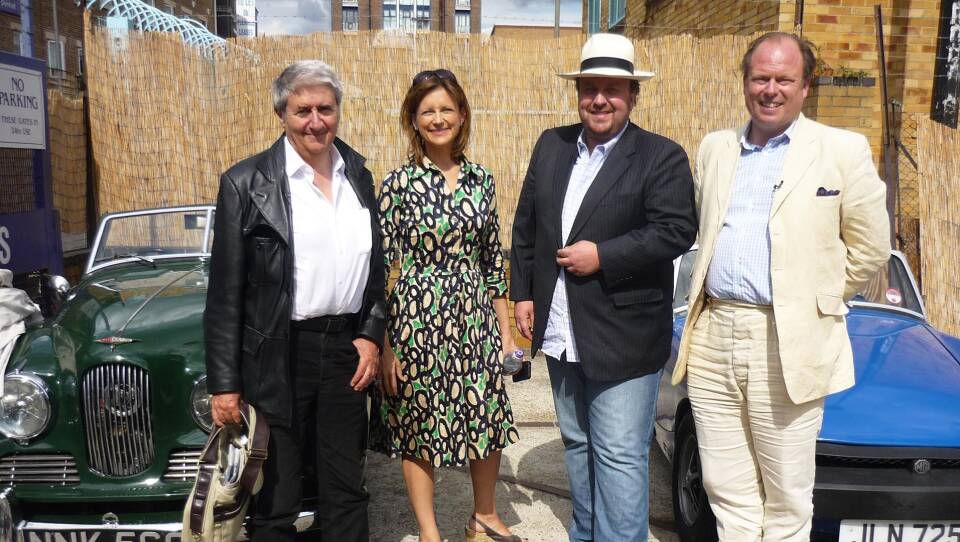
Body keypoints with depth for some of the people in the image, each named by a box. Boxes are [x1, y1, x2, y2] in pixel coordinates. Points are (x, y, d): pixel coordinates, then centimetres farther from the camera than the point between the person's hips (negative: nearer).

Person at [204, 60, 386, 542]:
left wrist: (371, 334, 2)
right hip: (277, 358, -4)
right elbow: (225, 292, -7)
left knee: (346, 490, 17)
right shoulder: (246, 182, -6)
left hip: (348, 351, 4)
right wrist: (224, 384, -8)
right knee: (276, 502, 10)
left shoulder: (358, 177, 7)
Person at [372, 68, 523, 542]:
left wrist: (505, 327, 10)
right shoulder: (398, 184, -7)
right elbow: (380, 267, -6)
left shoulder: (481, 180, 5)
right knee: (419, 429, 9)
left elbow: (493, 259, 10)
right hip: (417, 317, -4)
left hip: (476, 317, 4)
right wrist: (385, 345, -8)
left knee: (489, 422, 13)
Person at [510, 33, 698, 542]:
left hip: (622, 337, -6)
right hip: (560, 330, 6)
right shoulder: (550, 145, 8)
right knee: (577, 444, 20)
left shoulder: (662, 156, -7)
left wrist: (602, 255, -21)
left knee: (619, 457, 0)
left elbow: (677, 230, -16)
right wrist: (522, 293, 7)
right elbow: (525, 225, 11)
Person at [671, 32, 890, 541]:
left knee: (786, 499, 7)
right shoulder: (714, 148, 12)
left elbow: (870, 248, 4)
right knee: (726, 493, 12)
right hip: (712, 340, 4)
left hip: (788, 346, -3)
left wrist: (819, 303, 7)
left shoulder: (843, 150, 0)